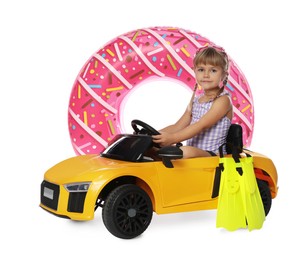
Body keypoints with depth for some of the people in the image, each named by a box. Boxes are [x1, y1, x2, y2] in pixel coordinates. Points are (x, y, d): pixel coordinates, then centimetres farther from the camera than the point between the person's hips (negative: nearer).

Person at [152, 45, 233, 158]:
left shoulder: (223, 100, -6)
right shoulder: (195, 100, 19)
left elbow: (201, 126, -20)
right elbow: (177, 127, 17)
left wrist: (172, 138, -32)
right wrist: (153, 134, 1)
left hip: (212, 154, -8)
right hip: (193, 152, 8)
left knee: (186, 151, -38)